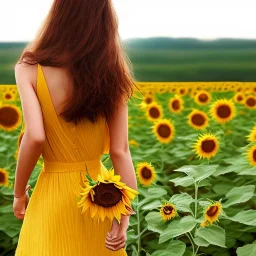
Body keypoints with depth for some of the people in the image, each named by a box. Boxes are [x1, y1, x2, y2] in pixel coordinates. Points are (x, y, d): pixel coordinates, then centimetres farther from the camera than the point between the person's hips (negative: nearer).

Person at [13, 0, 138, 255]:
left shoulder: (30, 69, -10)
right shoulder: (112, 74, -2)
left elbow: (35, 137, -20)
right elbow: (120, 151, -7)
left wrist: (19, 192, -4)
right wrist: (124, 218, -7)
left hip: (54, 191, -3)